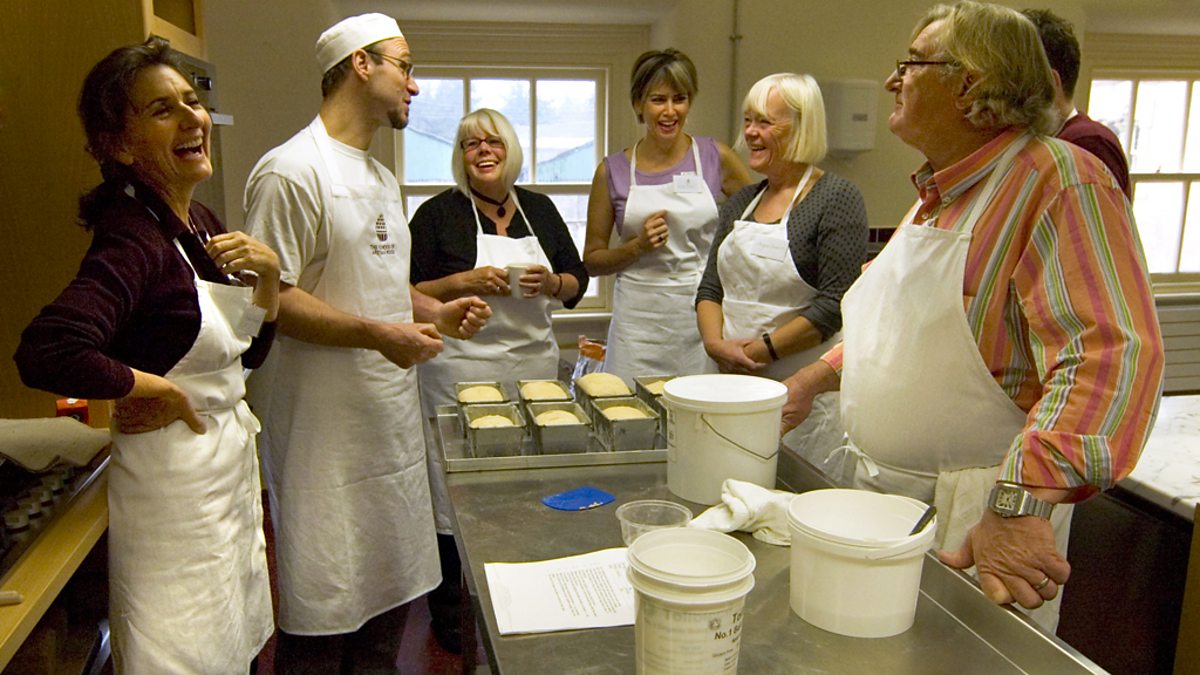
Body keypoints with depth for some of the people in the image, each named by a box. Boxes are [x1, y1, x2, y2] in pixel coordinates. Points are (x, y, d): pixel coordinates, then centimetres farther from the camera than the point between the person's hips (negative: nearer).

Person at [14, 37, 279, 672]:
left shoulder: (202, 222, 4)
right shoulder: (132, 239, -22)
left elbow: (249, 350, 12)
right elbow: (44, 353, -38)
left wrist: (268, 272, -5)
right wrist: (158, 391, -23)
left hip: (232, 459, 9)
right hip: (173, 476, -8)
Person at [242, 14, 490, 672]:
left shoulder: (381, 177, 16)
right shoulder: (291, 171, -14)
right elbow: (270, 296, -18)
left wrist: (437, 312, 7)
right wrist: (377, 334, -25)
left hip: (393, 418, 9)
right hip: (325, 427, -9)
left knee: (391, 592, 16)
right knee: (324, 608, 3)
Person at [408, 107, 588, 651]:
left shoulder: (539, 209, 10)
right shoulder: (439, 213, -1)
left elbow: (577, 283, 14)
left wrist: (551, 283, -7)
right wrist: (466, 282, -16)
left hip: (535, 366, 4)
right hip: (460, 371, -3)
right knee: (455, 499, 1)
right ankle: (449, 616, 20)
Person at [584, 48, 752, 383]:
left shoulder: (715, 157, 3)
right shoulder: (613, 171, 3)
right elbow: (592, 260, 8)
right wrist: (639, 246, -9)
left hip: (704, 314, 0)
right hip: (640, 319, 0)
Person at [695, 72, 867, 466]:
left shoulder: (837, 198, -7)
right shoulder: (741, 202, 13)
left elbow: (835, 304, -15)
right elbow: (710, 289, 12)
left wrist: (761, 350, -15)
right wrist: (716, 344, -6)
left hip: (804, 389, -6)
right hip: (734, 384, 6)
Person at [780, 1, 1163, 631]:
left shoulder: (1058, 179, -18)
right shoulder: (937, 196, 11)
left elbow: (1109, 353, -30)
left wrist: (1021, 504, -39)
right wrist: (814, 378, 14)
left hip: (972, 527, -8)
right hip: (884, 497, 8)